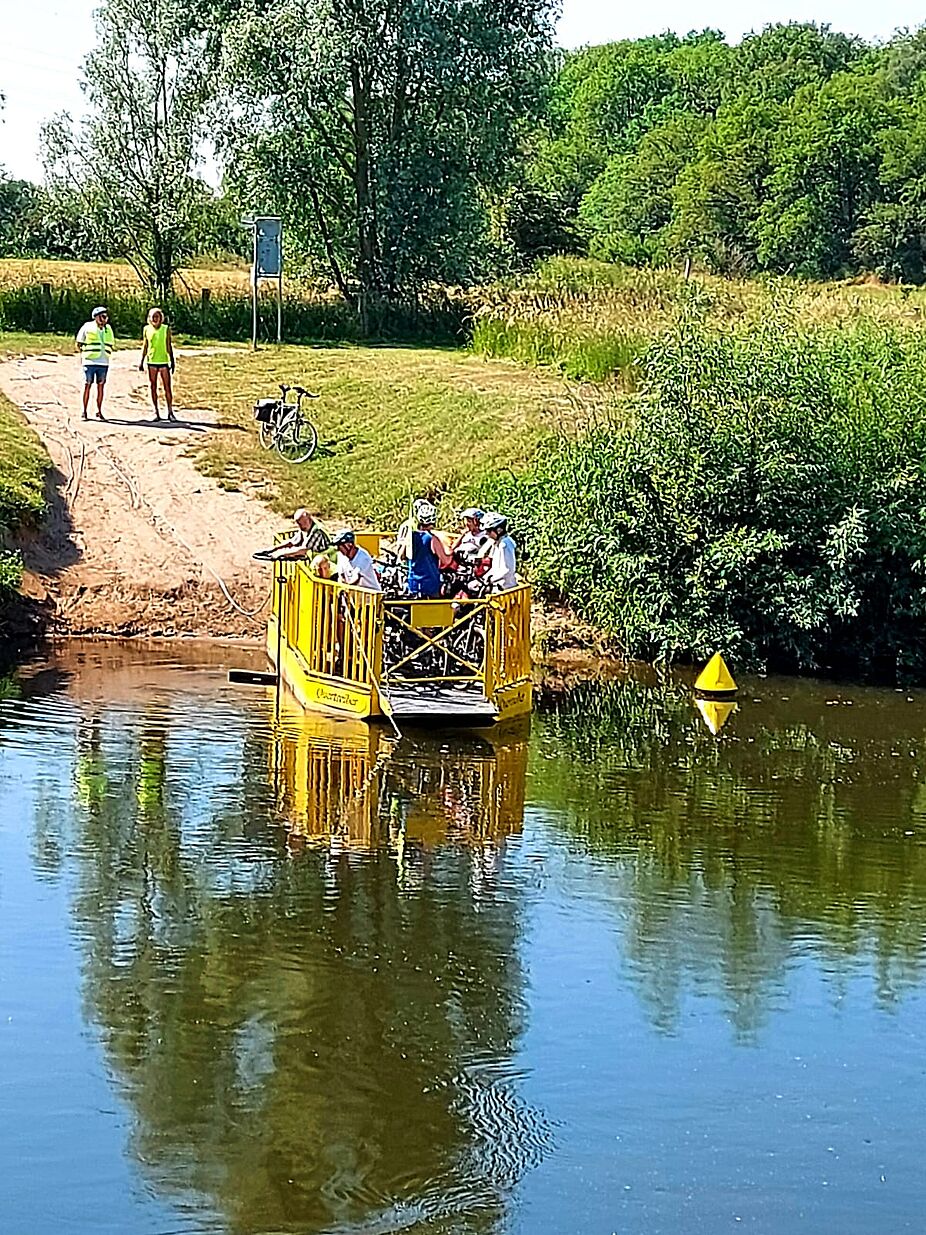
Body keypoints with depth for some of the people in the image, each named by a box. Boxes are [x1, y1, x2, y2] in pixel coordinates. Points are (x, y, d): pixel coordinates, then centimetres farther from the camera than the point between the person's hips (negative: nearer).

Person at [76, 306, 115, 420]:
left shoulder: (108, 329, 11)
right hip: (90, 362, -4)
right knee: (87, 386, -2)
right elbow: (79, 343, 5)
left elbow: (111, 344, 22)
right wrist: (84, 355, 2)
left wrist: (106, 354, 10)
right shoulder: (87, 327, -2)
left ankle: (99, 412, 12)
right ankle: (84, 412, 2)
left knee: (100, 386, 6)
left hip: (103, 363, 4)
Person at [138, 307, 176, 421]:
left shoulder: (166, 329, 2)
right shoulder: (147, 329, 6)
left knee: (168, 388, -4)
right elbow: (144, 347, 11)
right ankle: (156, 413, 8)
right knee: (153, 388, 3)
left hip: (164, 361, -1)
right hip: (151, 362, 1)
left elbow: (169, 346, 6)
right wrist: (141, 362, 7)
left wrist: (172, 362, 4)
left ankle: (170, 412, 1)